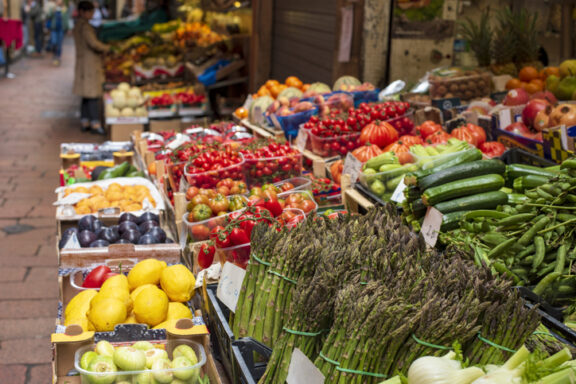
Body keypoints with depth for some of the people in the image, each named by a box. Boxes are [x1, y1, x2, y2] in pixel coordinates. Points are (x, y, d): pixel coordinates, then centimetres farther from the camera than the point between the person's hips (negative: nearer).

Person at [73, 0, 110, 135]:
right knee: (94, 95, -8)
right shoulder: (84, 26, -15)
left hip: (83, 63, 10)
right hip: (90, 64, -10)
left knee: (87, 95, 12)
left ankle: (85, 122, 15)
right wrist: (106, 48, -6)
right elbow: (93, 43, -23)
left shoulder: (78, 25, 17)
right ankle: (95, 123, -7)